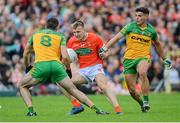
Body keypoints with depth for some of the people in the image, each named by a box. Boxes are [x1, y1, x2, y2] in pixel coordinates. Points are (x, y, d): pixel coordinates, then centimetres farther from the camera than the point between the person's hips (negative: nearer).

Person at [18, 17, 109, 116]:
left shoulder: (35, 34, 23)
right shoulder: (60, 36, 17)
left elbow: (25, 54, 28)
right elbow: (65, 57, 5)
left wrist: (28, 67, 44)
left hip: (40, 65, -1)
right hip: (56, 65, 1)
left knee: (22, 86, 20)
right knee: (73, 90, 11)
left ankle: (31, 111, 1)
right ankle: (96, 109, 3)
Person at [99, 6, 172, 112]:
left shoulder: (151, 30, 4)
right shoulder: (130, 26, -1)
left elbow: (157, 44, 22)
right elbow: (117, 37, -6)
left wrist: (164, 59, 29)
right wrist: (104, 49, -18)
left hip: (143, 57, -1)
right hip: (129, 59, 1)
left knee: (142, 73, -36)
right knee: (132, 90, -1)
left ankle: (146, 101, -28)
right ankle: (142, 104, 27)